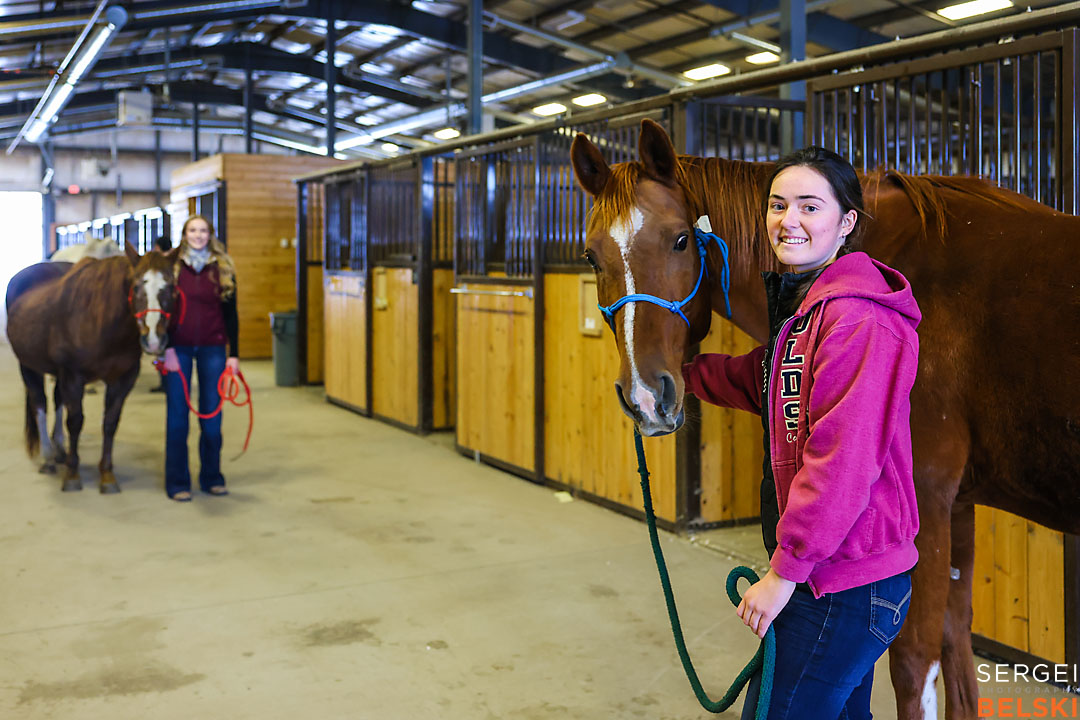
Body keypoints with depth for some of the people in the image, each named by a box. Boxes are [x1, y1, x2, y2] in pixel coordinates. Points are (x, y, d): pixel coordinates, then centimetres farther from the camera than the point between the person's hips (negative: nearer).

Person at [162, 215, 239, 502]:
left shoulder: (223, 269, 4)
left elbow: (230, 314, 5)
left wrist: (233, 353, 0)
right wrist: (167, 348, -9)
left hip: (212, 348, 1)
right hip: (178, 348, -1)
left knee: (212, 415, 6)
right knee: (177, 416, 3)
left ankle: (211, 477, 20)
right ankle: (177, 483, 12)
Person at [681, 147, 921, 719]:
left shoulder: (858, 318, -21)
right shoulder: (801, 301, 12)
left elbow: (842, 461, -25)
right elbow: (765, 384, 27)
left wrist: (786, 570, -21)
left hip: (843, 586, -10)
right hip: (831, 571, 10)